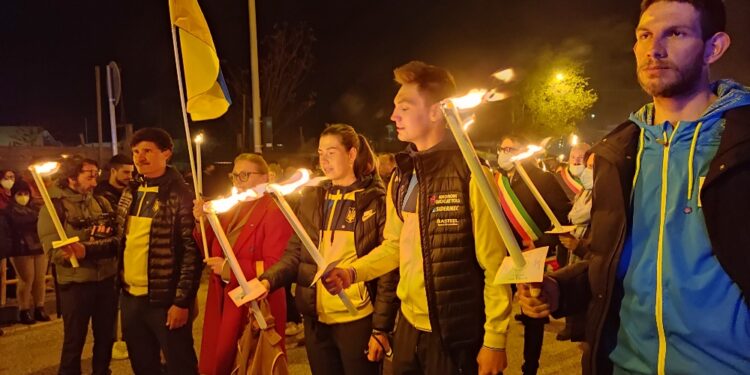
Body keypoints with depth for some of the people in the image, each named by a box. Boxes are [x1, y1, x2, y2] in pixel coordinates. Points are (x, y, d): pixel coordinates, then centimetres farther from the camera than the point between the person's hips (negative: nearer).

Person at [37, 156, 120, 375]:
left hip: (107, 280, 5)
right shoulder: (54, 206, -6)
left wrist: (86, 249, -17)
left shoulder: (101, 202, 9)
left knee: (106, 338, 16)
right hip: (76, 284, -4)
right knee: (74, 343, 6)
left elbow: (116, 236, 2)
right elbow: (53, 250, -15)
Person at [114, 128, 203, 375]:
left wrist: (182, 301, -17)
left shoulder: (180, 195, -13)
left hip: (164, 299, -7)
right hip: (130, 297, 7)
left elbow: (193, 251, -15)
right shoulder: (130, 192, 10)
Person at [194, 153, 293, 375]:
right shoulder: (230, 211, 13)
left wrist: (230, 268, -21)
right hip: (223, 303, 8)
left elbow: (276, 267, -21)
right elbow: (212, 254, 15)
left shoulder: (275, 213, -12)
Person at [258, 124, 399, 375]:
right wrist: (268, 280, -13)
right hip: (316, 320, 4)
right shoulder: (311, 199, 8)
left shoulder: (375, 201, -4)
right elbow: (294, 254, 7)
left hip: (358, 319, -4)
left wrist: (381, 327, -9)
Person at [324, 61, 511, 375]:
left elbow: (494, 265, -14)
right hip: (409, 326, 6)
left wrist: (495, 340, -13)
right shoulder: (402, 176, 6)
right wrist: (352, 271, -1)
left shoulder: (471, 174, -15)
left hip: (457, 333, -6)